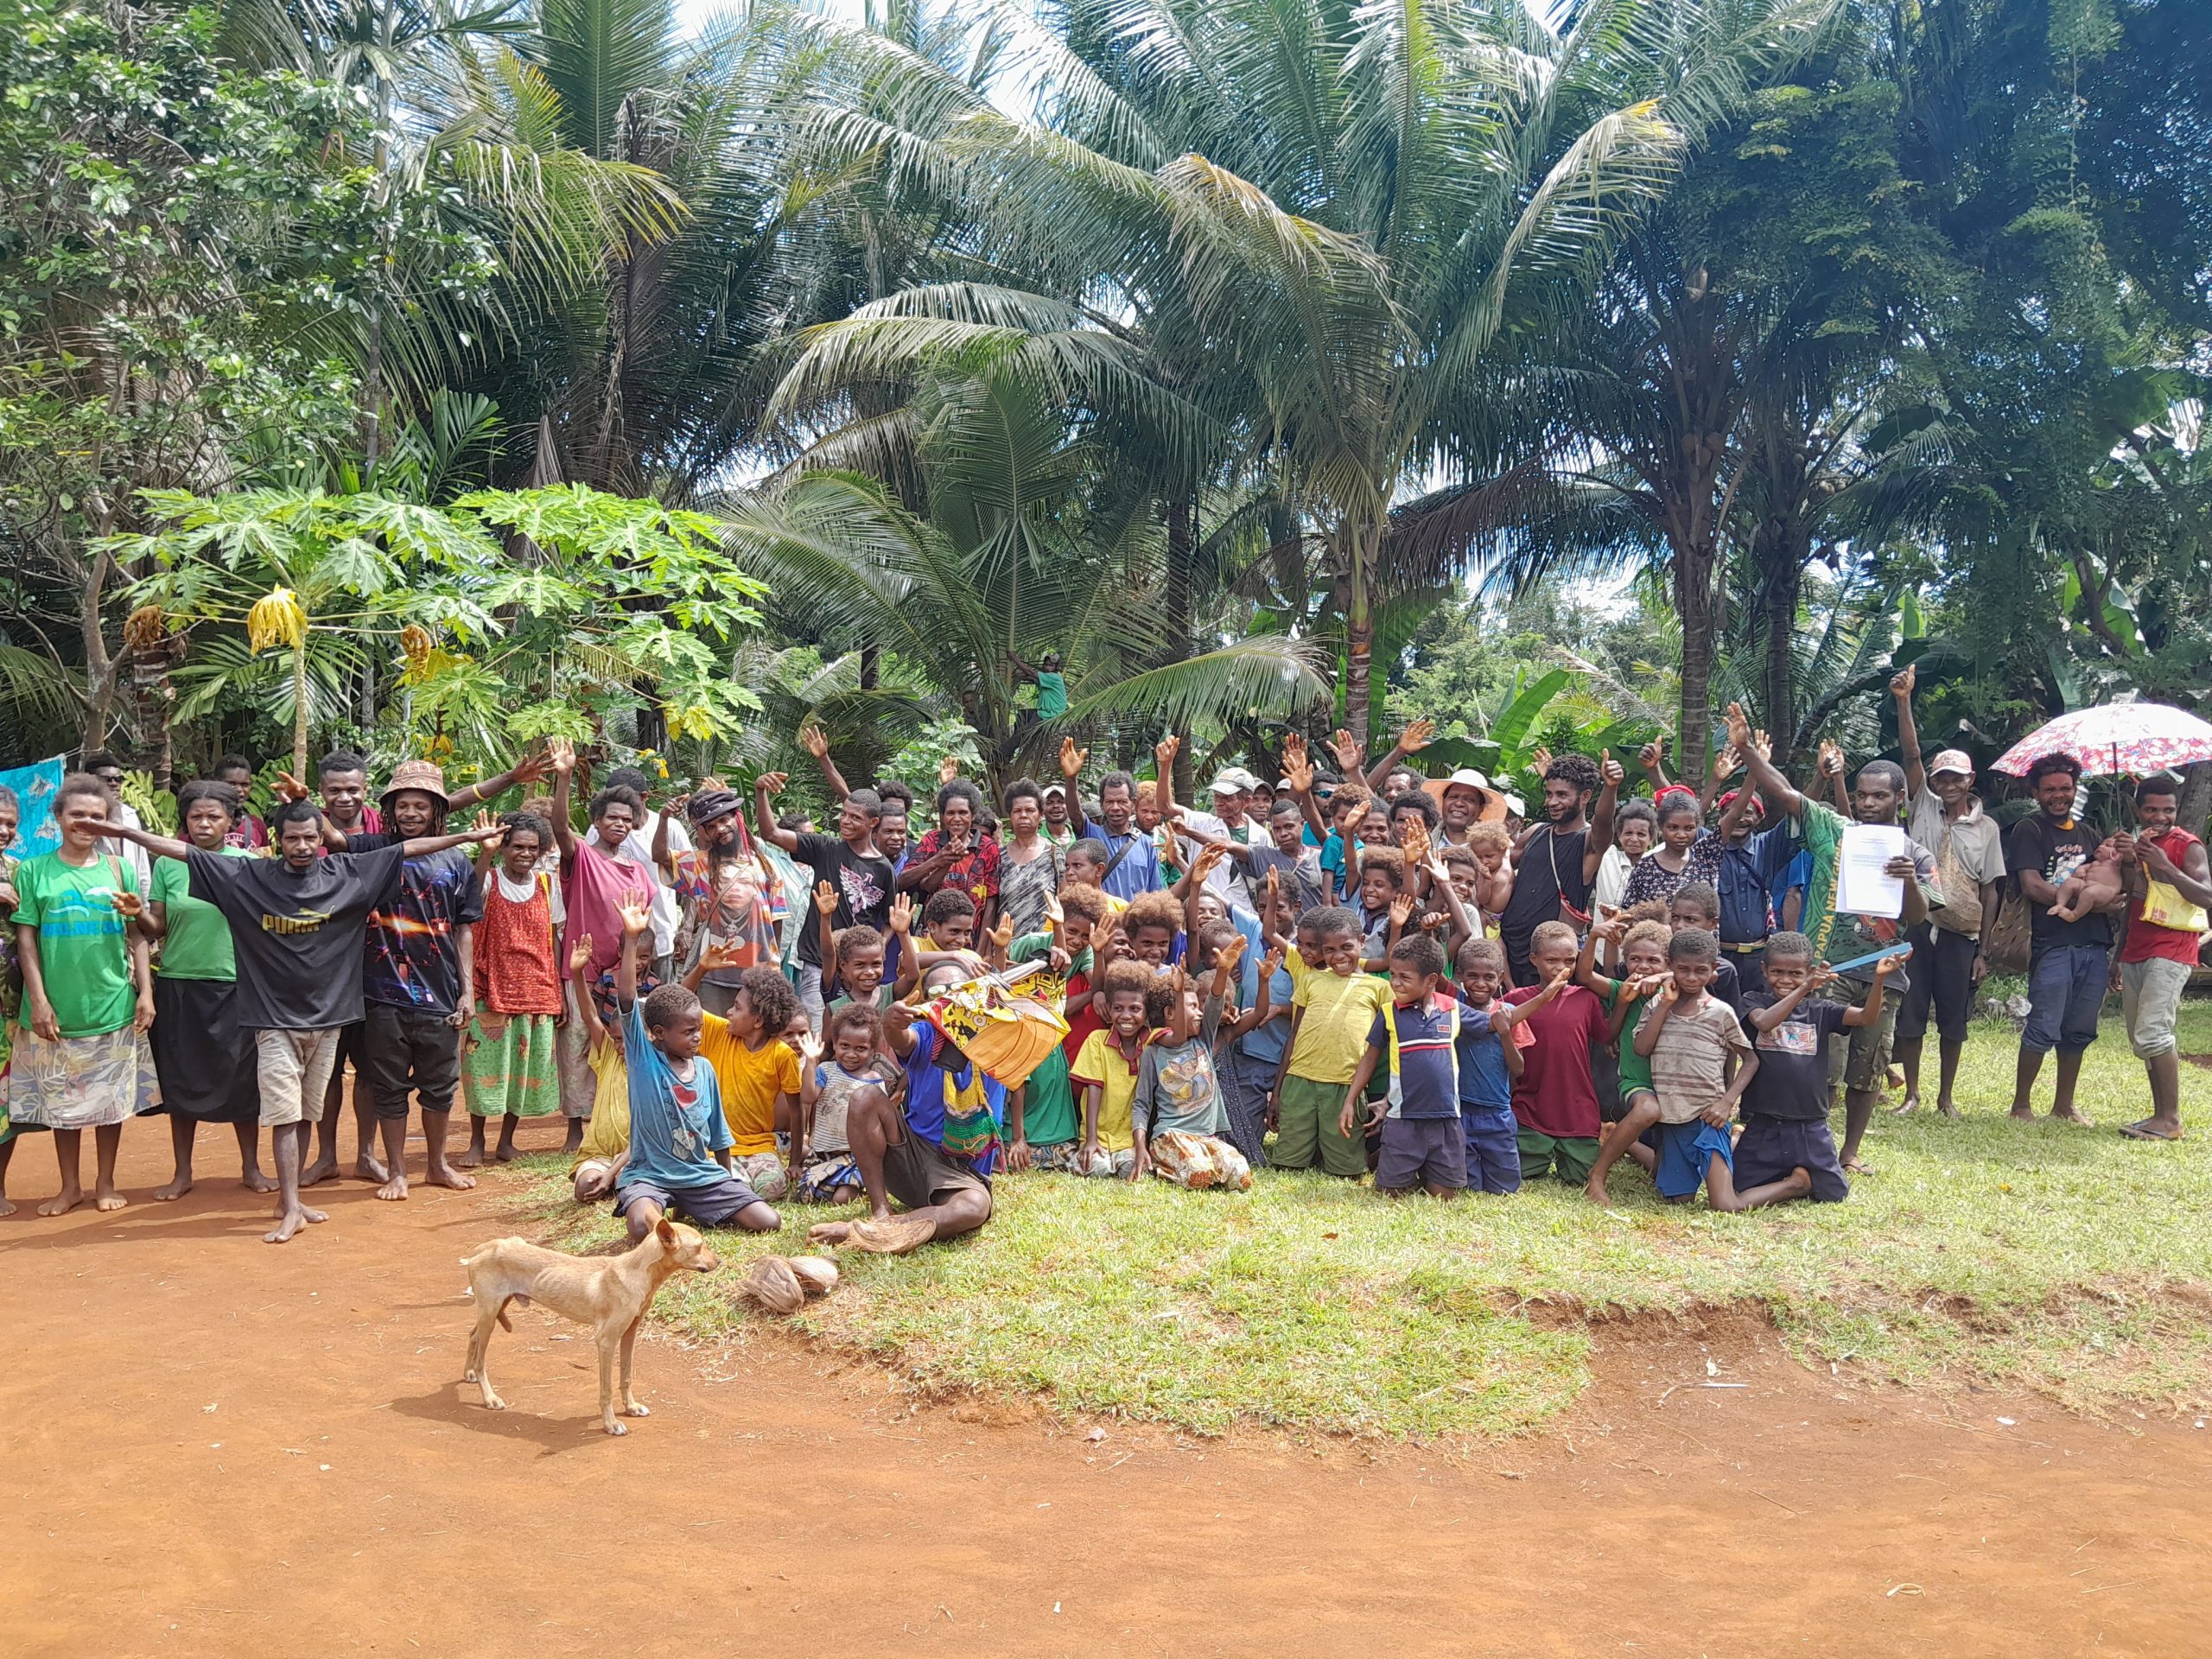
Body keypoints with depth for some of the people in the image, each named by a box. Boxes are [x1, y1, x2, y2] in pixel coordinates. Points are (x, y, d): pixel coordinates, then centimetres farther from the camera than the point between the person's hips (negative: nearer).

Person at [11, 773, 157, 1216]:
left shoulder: (119, 869, 4)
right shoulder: (33, 871, 1)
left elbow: (137, 936, 6)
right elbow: (26, 940, 0)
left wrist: (145, 992, 0)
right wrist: (38, 1001, -7)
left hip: (113, 1005, 1)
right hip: (57, 1008, 0)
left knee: (111, 1097, 8)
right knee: (61, 1099, 9)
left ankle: (105, 1183, 22)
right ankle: (70, 1186, 23)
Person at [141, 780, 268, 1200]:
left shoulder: (247, 864, 1)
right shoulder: (169, 864, 3)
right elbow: (157, 928, 4)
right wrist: (139, 914, -15)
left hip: (235, 986, -1)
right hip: (178, 985, 1)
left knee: (242, 1077, 3)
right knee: (181, 1078, 7)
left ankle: (251, 1168, 17)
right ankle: (182, 1173, 20)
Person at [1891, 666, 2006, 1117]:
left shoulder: (1986, 828, 5)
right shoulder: (1923, 806, 4)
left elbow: (1990, 891, 4)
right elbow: (1911, 754, -8)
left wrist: (1983, 951, 0)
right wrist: (1904, 700, -19)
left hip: (1960, 935, 0)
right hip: (1917, 927, 0)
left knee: (1953, 1019, 8)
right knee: (1910, 1013, 3)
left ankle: (1947, 1096, 22)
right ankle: (1912, 1092, 17)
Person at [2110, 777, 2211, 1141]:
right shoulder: (2135, 845, 17)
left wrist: (2165, 866, -24)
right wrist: (2119, 956, 21)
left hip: (2170, 951, -8)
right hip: (2135, 953, 8)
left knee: (2152, 1032, -17)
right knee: (2140, 1039, 8)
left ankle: (2171, 1121, -13)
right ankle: (2160, 1114, 15)